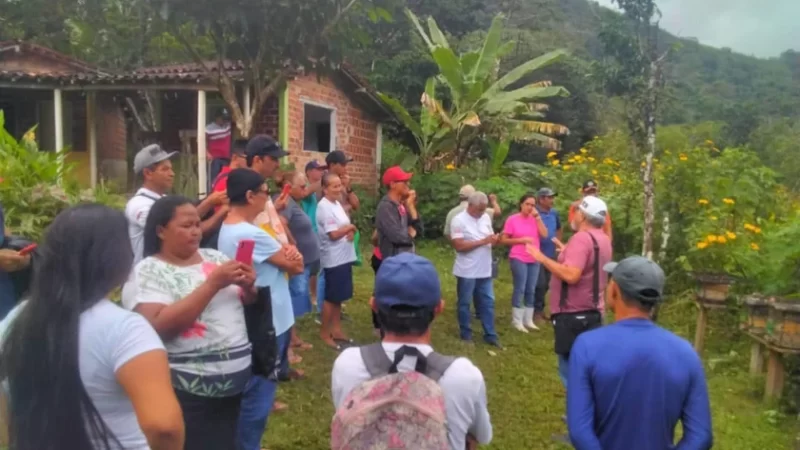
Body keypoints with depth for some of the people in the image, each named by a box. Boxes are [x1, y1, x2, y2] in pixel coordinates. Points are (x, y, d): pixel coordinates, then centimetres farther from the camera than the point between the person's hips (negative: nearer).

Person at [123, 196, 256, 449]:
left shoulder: (214, 256, 8)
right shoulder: (148, 272, -10)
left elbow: (245, 303, 13)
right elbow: (159, 326, -25)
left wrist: (248, 287, -10)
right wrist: (213, 283, -25)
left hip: (237, 379, 6)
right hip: (190, 391, -6)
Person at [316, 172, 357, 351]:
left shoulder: (337, 204, 11)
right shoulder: (324, 207, -17)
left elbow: (346, 226, 14)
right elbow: (334, 234, -21)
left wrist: (351, 232, -8)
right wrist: (351, 228, -7)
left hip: (344, 257, 9)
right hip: (333, 259, -9)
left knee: (338, 296, 16)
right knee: (331, 297, 2)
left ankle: (336, 330, 28)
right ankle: (324, 333, 16)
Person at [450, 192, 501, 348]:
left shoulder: (486, 217, 7)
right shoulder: (459, 220, -12)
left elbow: (490, 238, 14)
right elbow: (459, 246, -20)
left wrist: (495, 239, -11)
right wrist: (483, 241, -22)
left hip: (484, 270, 6)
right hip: (467, 271, -6)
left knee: (488, 302, 10)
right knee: (464, 303, 7)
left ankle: (490, 335, 19)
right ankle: (466, 335, 21)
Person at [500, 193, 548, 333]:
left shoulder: (535, 219, 5)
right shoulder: (512, 220, -5)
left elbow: (544, 234, -7)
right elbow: (503, 240, -5)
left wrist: (537, 216, -9)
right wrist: (521, 240, -14)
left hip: (534, 260, 4)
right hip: (518, 259, -4)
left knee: (531, 290, 10)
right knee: (520, 289, -3)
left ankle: (528, 320, 20)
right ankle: (517, 321, 7)